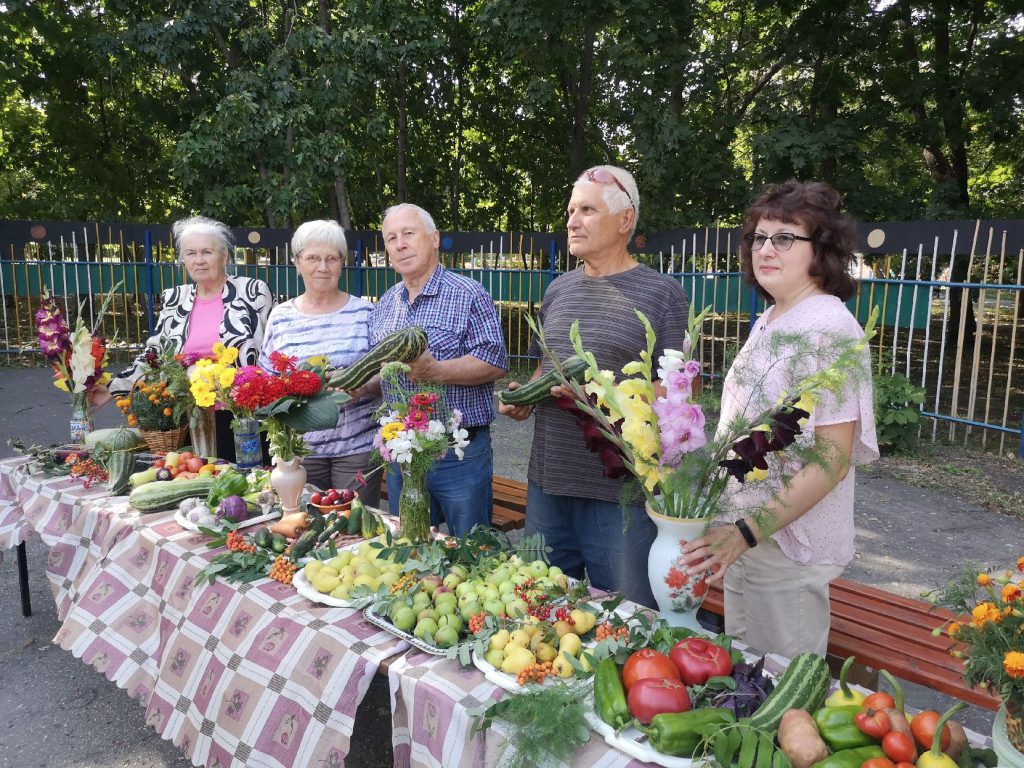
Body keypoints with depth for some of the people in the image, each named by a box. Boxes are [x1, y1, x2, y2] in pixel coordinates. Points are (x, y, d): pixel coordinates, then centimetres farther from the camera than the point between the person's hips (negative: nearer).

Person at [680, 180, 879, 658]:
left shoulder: (828, 330, -17)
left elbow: (832, 462, -21)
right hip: (741, 536, 8)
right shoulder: (769, 322, 8)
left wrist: (747, 532, -24)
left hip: (788, 544, -8)